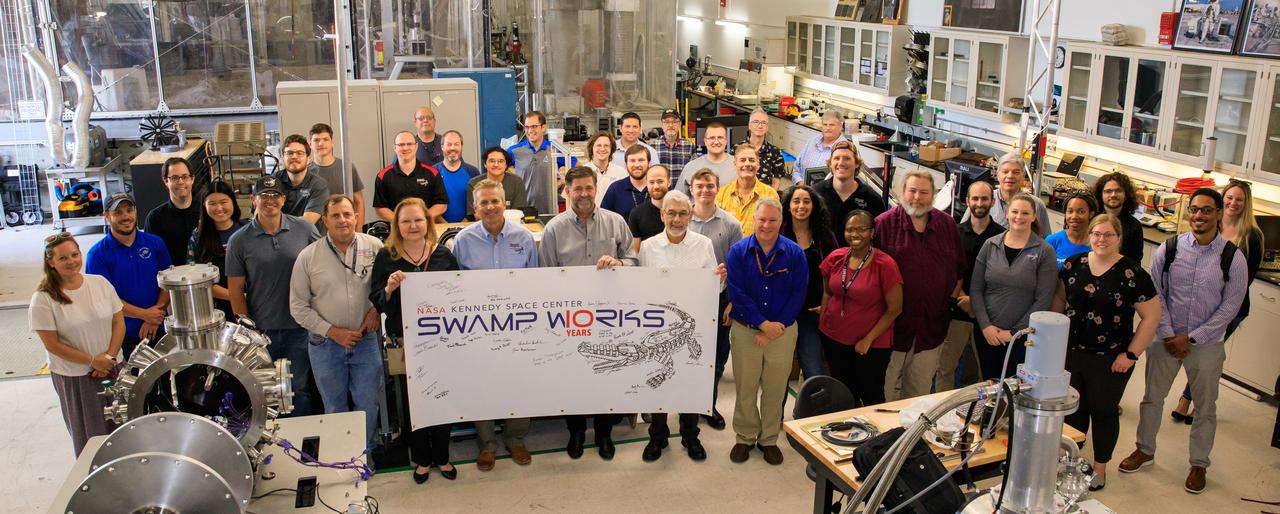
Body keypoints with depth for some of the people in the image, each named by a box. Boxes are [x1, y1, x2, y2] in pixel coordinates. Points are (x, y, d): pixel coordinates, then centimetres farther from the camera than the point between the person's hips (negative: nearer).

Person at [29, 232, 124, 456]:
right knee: (89, 432, 9)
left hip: (112, 368, 3)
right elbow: (52, 345, -12)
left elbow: (118, 322, 2)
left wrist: (109, 357, -10)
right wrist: (93, 361, -14)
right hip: (74, 376, -3)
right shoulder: (43, 299, -12)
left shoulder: (100, 283, -1)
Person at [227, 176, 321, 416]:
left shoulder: (305, 229, -2)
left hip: (300, 327, 0)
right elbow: (235, 291, 1)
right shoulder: (239, 241, -3)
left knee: (300, 388, 10)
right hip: (262, 330, 0)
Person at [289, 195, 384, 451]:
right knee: (334, 408, 15)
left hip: (367, 340, 0)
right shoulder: (308, 257, -6)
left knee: (368, 405, 10)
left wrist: (376, 308, -12)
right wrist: (333, 332, -11)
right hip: (326, 344, 0)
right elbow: (299, 307, -4)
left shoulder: (375, 247, -5)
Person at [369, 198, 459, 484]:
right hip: (406, 339, -1)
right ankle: (421, 459, 26)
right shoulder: (386, 257, 0)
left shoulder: (443, 254, 4)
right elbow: (376, 303, 0)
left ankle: (441, 456, 28)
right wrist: (389, 288, -19)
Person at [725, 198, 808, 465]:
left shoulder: (795, 253, -4)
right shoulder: (738, 251, -5)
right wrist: (763, 324, -17)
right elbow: (736, 292, -10)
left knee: (775, 389, 10)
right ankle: (745, 437, 26)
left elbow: (798, 295, -6)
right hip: (745, 330, 0)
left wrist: (774, 328, -12)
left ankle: (769, 439, 27)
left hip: (783, 331, 1)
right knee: (745, 387, 9)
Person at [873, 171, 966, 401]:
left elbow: (959, 268, 16)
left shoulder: (947, 224, 7)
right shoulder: (884, 224, -7)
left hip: (932, 325, 4)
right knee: (885, 389, 5)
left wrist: (953, 298, 8)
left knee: (920, 390, 16)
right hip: (893, 323, -4)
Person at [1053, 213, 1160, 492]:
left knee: (1104, 411, 12)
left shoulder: (1132, 273, -12)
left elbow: (1151, 316, -9)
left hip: (1110, 361, -3)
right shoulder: (1074, 264, 0)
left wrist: (1131, 354, -10)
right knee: (1072, 409, 13)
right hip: (1071, 353, 3)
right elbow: (1060, 298, 12)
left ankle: (1099, 468, 29)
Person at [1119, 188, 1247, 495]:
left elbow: (1231, 306, -8)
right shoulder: (1169, 249, -5)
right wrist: (1168, 335, -9)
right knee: (1152, 396, 13)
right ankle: (1145, 451, 32)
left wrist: (1191, 338, -11)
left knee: (1205, 406, 12)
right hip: (1166, 338, 1)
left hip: (1206, 343, -1)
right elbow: (1156, 294, -2)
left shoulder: (1233, 258, -9)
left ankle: (1199, 464, 30)